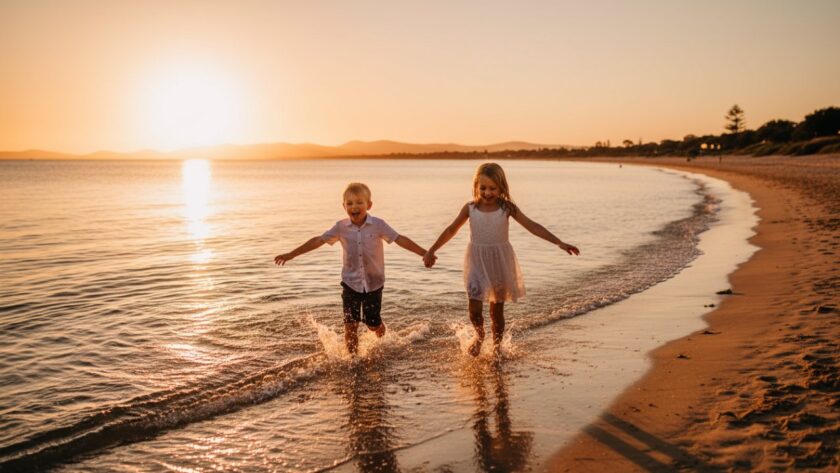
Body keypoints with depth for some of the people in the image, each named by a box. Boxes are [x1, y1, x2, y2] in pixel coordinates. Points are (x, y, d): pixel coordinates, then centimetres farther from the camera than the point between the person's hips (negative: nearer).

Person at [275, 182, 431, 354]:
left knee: (373, 323, 8)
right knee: (350, 325, -3)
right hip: (351, 282, 1)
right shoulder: (341, 227, -5)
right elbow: (318, 240, -4)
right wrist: (291, 255, -7)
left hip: (373, 282, -1)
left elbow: (400, 239, -14)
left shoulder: (378, 225, -10)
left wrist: (424, 253, -21)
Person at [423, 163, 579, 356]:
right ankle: (479, 335, 25)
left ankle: (497, 346, 30)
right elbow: (451, 230, 6)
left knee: (497, 310, 8)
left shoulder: (507, 208, -6)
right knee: (474, 308, -8)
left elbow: (532, 226, -9)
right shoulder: (470, 208, -3)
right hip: (477, 261, 0)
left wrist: (559, 243, -15)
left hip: (500, 261, 0)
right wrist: (431, 251, 8)